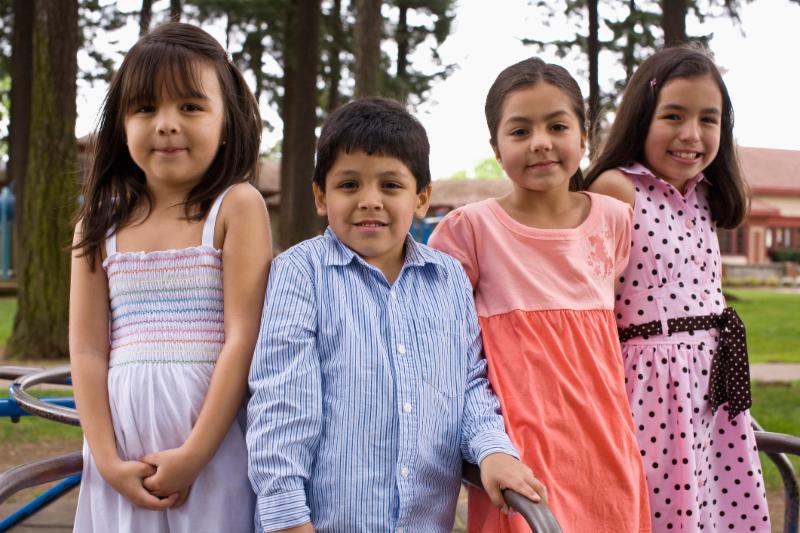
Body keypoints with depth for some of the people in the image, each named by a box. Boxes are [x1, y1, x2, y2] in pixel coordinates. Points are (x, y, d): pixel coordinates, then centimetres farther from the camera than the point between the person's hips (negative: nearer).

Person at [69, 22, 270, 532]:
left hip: (212, 443, -3)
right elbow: (87, 349, 2)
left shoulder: (237, 207, -4)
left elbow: (243, 337, -9)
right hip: (121, 440, 3)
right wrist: (109, 461, -8)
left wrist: (193, 454, -14)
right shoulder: (100, 222, 6)